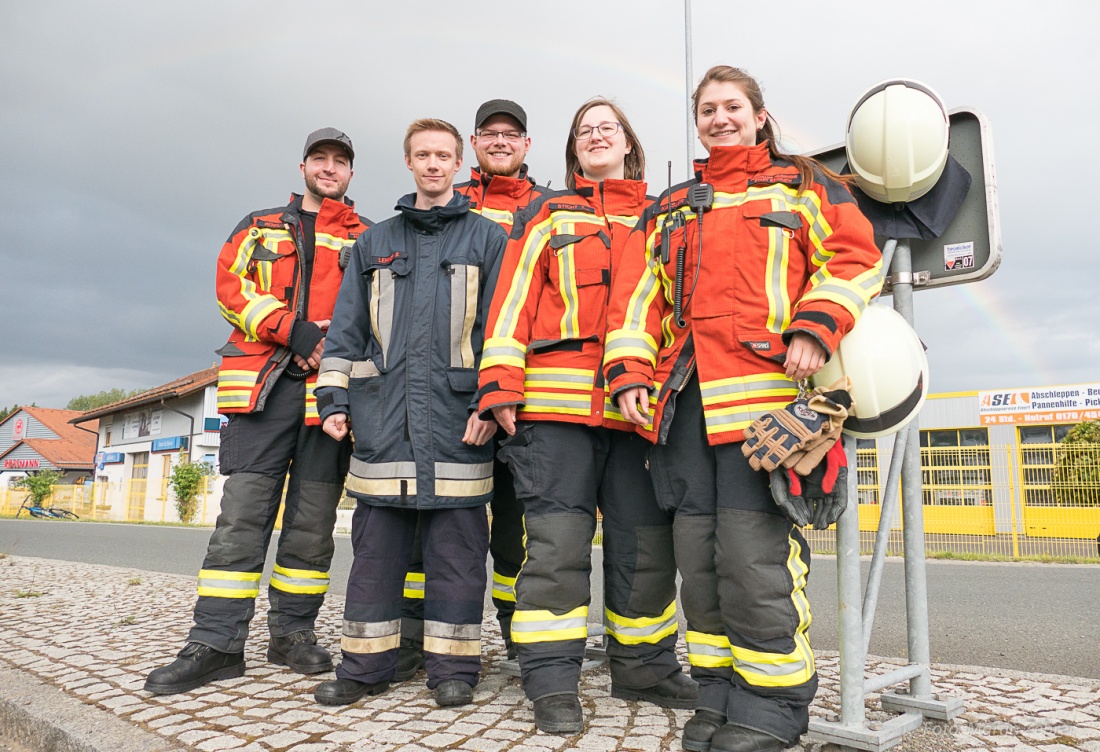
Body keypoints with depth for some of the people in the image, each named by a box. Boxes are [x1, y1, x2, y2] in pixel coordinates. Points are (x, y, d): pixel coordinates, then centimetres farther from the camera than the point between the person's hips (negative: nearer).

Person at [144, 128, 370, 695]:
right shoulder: (260, 227, 20)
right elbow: (231, 285, 5)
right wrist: (294, 330, -10)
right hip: (264, 383, 0)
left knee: (313, 516, 3)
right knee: (243, 510, -4)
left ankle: (293, 632, 15)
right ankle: (216, 643, 1)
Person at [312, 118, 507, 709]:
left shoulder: (488, 239, 10)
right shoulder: (374, 243, 19)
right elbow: (346, 328, 16)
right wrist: (334, 398, 6)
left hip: (456, 413, -2)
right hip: (382, 415, 3)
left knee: (455, 546, 2)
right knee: (376, 545, 6)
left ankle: (452, 666, 13)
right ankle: (365, 664, 17)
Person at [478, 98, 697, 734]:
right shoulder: (547, 217, 15)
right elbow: (514, 299, 5)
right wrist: (501, 386, -6)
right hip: (556, 400, -2)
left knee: (647, 543, 6)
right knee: (558, 538, -3)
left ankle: (644, 667, 23)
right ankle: (553, 680, 9)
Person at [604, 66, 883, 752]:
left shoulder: (801, 186, 16)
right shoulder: (669, 211, 26)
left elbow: (854, 257, 4)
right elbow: (639, 293, 18)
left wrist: (815, 328, -13)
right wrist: (630, 370, 3)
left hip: (761, 387, -4)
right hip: (682, 393, 5)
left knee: (753, 550, -10)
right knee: (699, 550, 5)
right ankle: (720, 691, 18)